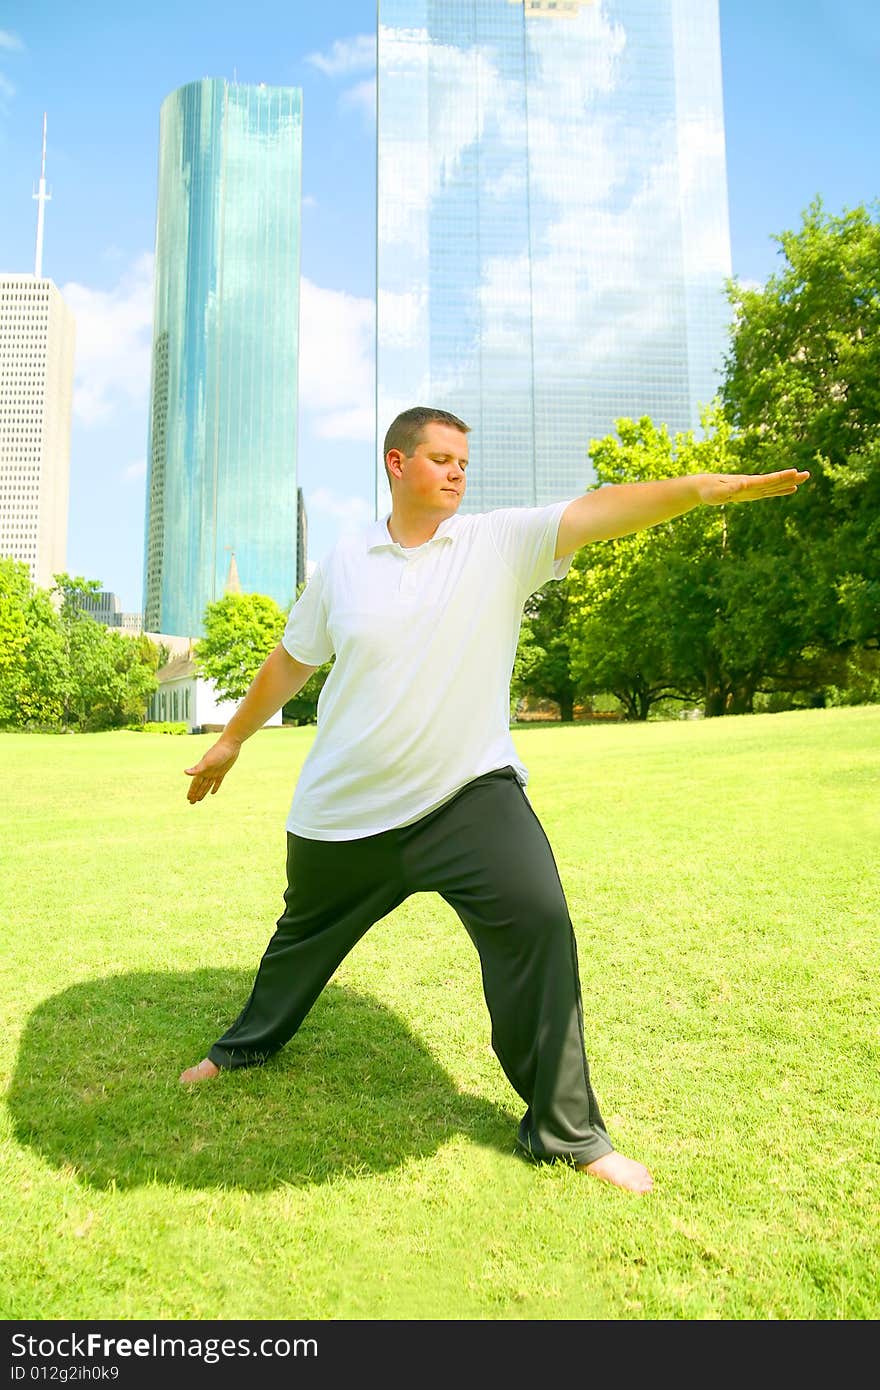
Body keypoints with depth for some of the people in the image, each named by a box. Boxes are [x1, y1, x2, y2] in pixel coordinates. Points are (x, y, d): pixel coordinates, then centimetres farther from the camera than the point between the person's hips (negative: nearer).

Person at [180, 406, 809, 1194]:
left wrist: (709, 487, -35)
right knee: (304, 931, 21)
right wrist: (233, 739, 19)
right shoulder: (345, 563, -1)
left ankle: (565, 1131, 1)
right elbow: (291, 661, 10)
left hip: (468, 793, -1)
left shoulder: (502, 543, -5)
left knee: (537, 921, -19)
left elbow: (594, 512, -21)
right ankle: (252, 1041, 53)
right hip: (343, 805, 2)